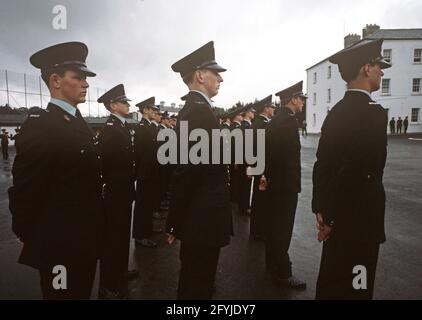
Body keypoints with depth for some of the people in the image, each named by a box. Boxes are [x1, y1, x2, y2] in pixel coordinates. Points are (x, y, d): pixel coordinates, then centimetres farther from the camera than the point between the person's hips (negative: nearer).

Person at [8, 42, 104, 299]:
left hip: (87, 241, 8)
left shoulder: (80, 123, 8)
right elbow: (24, 194, -17)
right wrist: (35, 242, -7)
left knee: (83, 293, 24)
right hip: (61, 248, -8)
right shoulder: (40, 125, -19)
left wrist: (97, 231, 12)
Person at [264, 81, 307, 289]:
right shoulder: (289, 120, -18)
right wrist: (293, 183, -15)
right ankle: (282, 273, 12)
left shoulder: (275, 120, 12)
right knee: (283, 228, 0)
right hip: (286, 183, -10)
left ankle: (272, 263, 34)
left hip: (274, 181, 10)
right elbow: (290, 156, -23)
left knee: (274, 224, 19)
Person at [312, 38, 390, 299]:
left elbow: (323, 164, 6)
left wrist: (321, 209, 9)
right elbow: (359, 172, -23)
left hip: (338, 214, 8)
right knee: (352, 287, 9)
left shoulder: (337, 111, 6)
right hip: (358, 216, -8)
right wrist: (331, 218, -13)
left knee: (332, 281, 23)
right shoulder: (372, 112, -18)